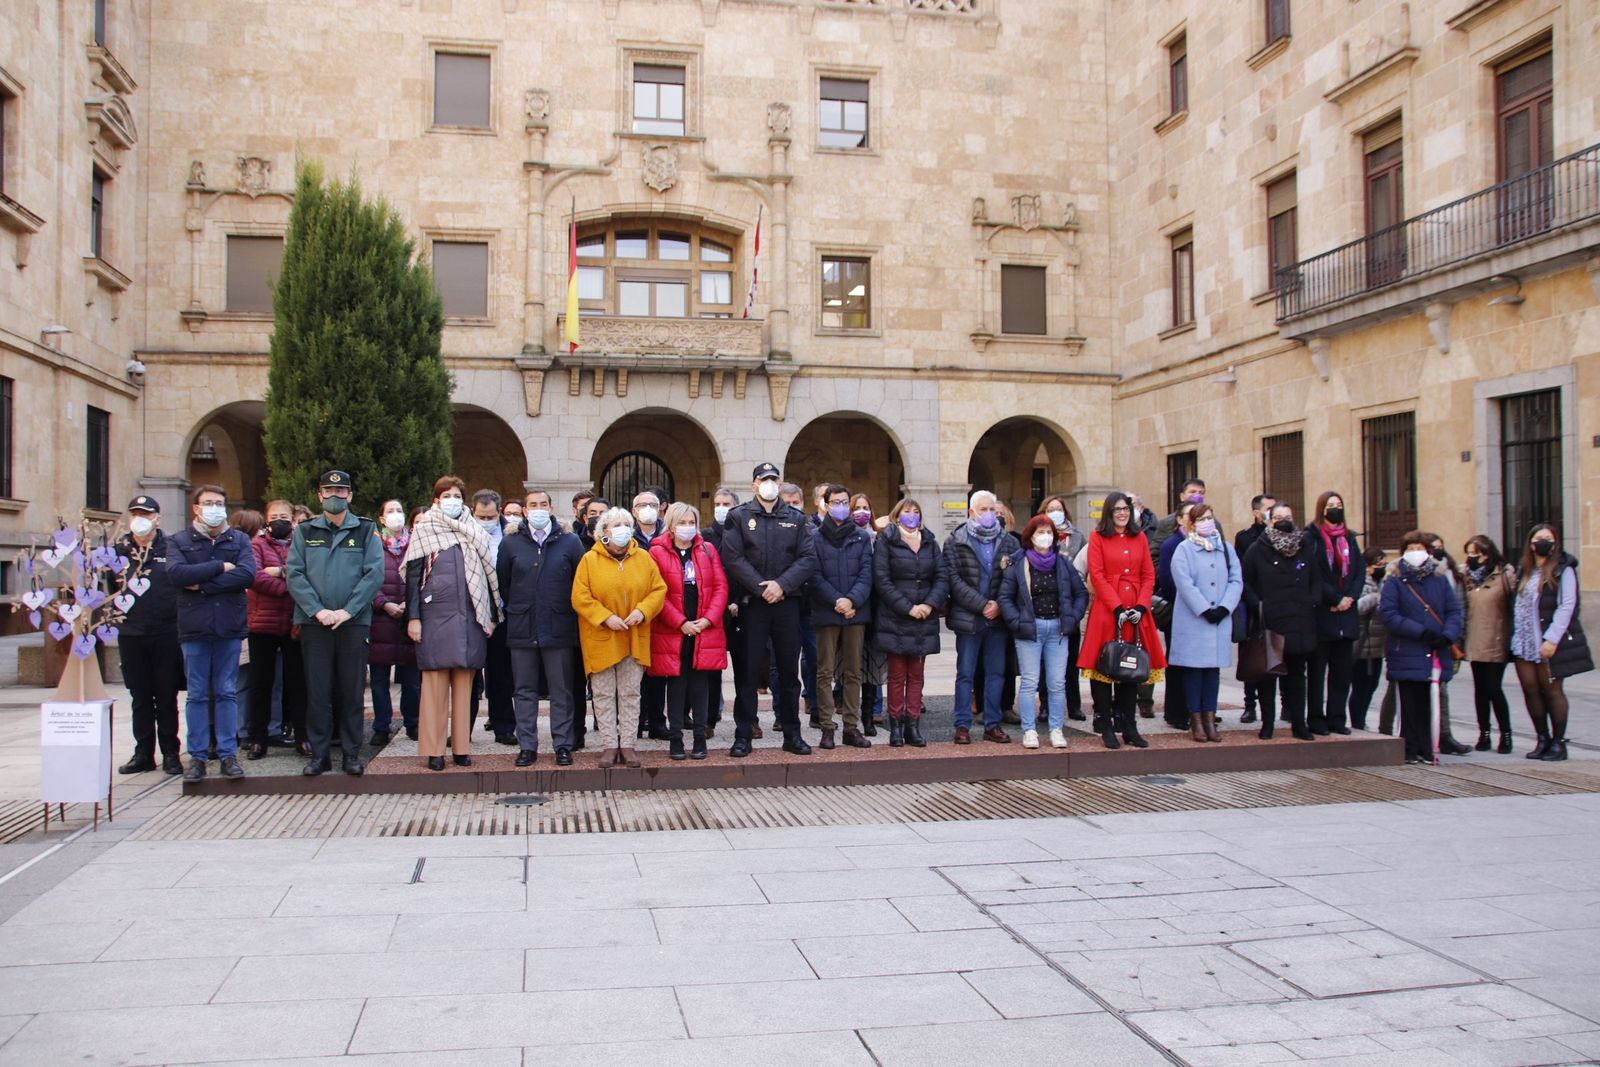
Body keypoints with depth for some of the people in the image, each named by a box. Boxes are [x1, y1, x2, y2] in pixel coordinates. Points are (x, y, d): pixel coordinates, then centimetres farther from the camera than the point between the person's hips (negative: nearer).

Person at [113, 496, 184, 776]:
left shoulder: (171, 547, 0)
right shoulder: (119, 549, 9)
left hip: (166, 634, -3)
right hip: (130, 634, 3)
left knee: (166, 697, 3)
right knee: (140, 697, 10)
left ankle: (170, 754, 11)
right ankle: (143, 753, 17)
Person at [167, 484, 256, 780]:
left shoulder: (239, 540, 8)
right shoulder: (179, 541, 6)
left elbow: (247, 574, -10)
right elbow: (176, 573, -13)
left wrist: (202, 584, -12)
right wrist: (220, 567, -12)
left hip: (230, 626, 1)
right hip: (194, 628, -1)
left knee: (227, 693, 6)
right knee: (197, 695, 5)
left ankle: (228, 755, 11)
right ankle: (197, 756, 11)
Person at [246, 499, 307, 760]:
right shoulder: (257, 544, 6)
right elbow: (254, 576, -10)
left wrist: (281, 571, -12)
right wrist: (287, 587, -12)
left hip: (295, 624, 0)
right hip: (263, 623, 0)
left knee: (297, 681, 4)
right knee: (261, 682, 6)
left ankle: (301, 737, 11)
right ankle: (258, 739, 13)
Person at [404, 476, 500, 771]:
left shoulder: (476, 534, 12)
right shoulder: (423, 531, 5)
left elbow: (488, 576, 13)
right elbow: (413, 576, 2)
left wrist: (492, 616, 7)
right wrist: (413, 617, -6)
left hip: (469, 618, 2)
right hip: (434, 616, -2)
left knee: (464, 682, 4)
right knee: (435, 681, -1)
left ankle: (462, 746, 10)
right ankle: (433, 749, 4)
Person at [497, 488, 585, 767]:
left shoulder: (570, 542, 0)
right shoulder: (511, 543, 5)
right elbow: (502, 582, 12)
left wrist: (567, 610, 5)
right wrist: (516, 610, 12)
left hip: (559, 628, -2)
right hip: (521, 630, 2)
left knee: (562, 691, 3)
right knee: (524, 691, 7)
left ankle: (563, 744, 11)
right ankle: (527, 746, 15)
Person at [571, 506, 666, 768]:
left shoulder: (643, 558, 3)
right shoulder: (590, 560, -4)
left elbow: (658, 590, 3)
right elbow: (580, 597, -8)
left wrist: (642, 610, -14)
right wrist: (605, 617, -17)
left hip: (634, 639, 2)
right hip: (601, 639, -2)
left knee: (630, 694, 8)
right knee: (604, 695, 5)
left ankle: (627, 744, 16)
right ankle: (609, 746, 14)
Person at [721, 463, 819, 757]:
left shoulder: (795, 518, 10)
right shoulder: (739, 517, 3)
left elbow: (808, 558, 1)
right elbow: (733, 558, -7)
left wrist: (782, 584, -13)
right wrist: (760, 587, -14)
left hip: (787, 602, 2)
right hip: (752, 603, -2)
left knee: (789, 671, 8)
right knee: (748, 671, 1)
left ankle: (792, 735, 18)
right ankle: (743, 736, 8)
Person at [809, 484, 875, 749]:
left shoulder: (862, 537, 9)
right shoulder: (815, 538, 2)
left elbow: (866, 573, 1)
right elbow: (815, 577, -5)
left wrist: (851, 600, -15)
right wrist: (837, 601, -16)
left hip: (856, 612, 2)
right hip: (826, 613, -2)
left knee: (853, 672, 7)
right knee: (825, 672, 1)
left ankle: (852, 727, 13)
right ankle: (827, 728, 6)